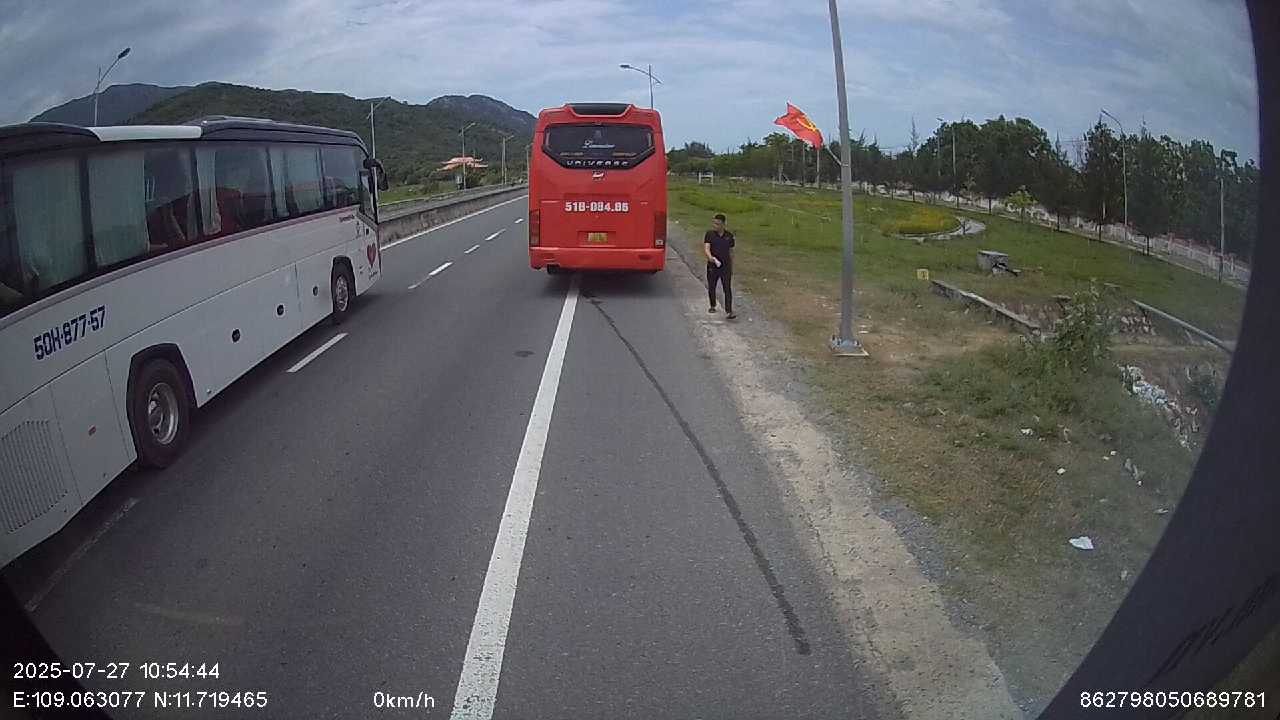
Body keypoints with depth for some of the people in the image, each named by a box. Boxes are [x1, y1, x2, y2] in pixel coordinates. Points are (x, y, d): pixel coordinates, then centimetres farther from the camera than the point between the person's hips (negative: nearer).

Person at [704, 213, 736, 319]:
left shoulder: (729, 236, 2)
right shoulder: (709, 234, -4)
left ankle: (728, 312, -11)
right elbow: (706, 248, -15)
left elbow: (731, 252, 11)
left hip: (725, 267, 0)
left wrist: (732, 268, 14)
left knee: (728, 289, -8)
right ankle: (713, 306, 38)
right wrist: (710, 257, -37)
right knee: (711, 288, 14)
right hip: (712, 267, 0)